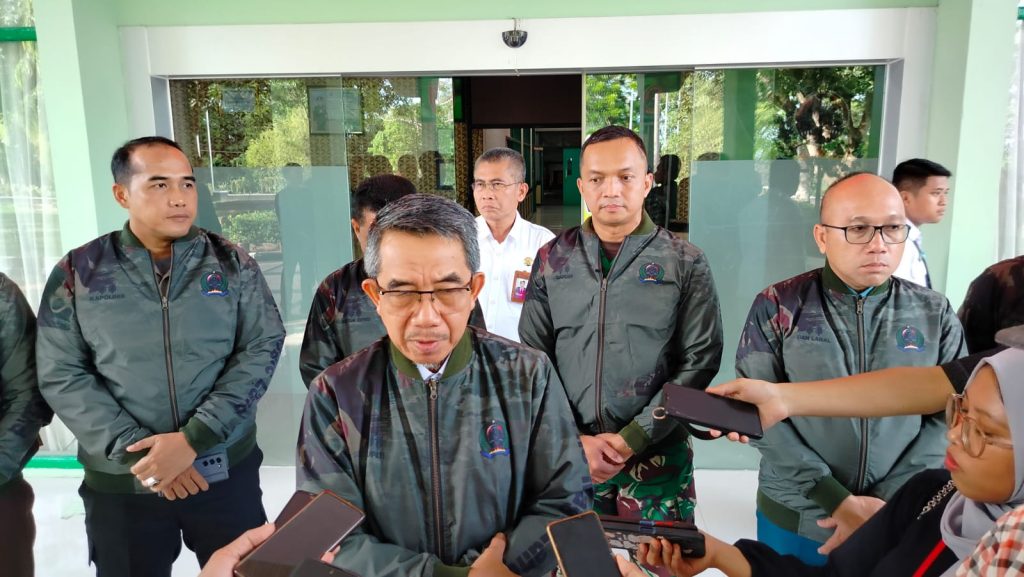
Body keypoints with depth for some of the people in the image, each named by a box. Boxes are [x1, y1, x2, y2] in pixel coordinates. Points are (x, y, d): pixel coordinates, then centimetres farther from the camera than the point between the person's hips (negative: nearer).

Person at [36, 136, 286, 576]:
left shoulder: (232, 264, -2)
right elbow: (61, 376, -4)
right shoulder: (78, 273, -1)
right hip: (119, 481, 0)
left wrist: (193, 439, -16)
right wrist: (136, 452, -13)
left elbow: (262, 348, -8)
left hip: (227, 470, 0)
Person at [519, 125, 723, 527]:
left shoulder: (685, 263, -3)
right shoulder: (552, 260, 2)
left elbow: (700, 361, -7)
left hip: (658, 454, -1)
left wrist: (630, 440, -13)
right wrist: (575, 440, -8)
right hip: (568, 454, 2)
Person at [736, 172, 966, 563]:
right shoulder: (777, 307, -7)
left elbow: (950, 415, -3)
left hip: (901, 523, 2)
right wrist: (836, 500, -16)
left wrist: (888, 502, -13)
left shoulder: (934, 314, 1)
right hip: (794, 520, -1)